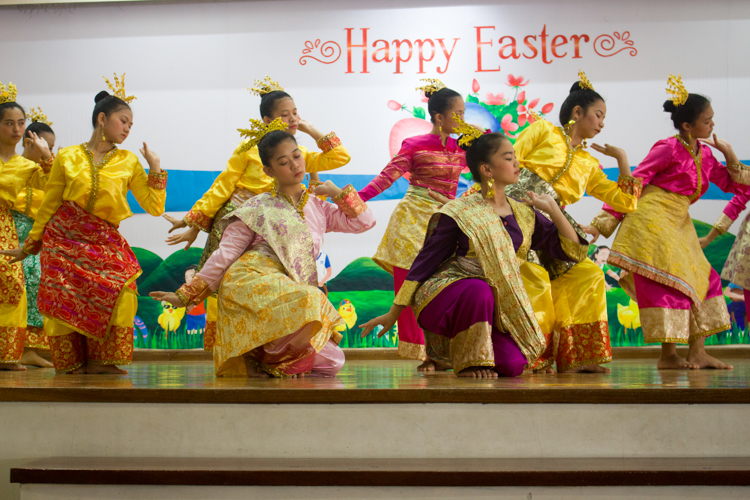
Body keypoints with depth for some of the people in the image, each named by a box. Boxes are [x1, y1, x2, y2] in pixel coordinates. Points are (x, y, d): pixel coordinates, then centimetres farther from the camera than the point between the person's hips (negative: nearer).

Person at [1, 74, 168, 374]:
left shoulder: (128, 162, 8)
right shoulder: (67, 157, 5)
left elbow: (154, 207, 5)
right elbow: (48, 205, 12)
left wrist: (155, 168, -3)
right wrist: (30, 245, 16)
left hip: (104, 242, 0)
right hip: (64, 237, 0)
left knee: (120, 288, -24)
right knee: (66, 298, -15)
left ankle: (99, 360, -13)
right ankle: (72, 362, 3)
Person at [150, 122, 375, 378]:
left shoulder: (318, 207, 22)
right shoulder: (259, 208, 10)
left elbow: (364, 222, 21)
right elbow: (224, 254, 7)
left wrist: (337, 193, 10)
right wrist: (185, 295, 1)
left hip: (290, 291, 5)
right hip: (250, 280, -5)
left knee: (331, 362, -14)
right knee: (310, 300, -37)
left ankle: (262, 361, 3)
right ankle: (266, 361, -13)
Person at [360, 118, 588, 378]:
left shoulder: (524, 214, 7)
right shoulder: (459, 212, -8)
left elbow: (572, 250, 6)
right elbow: (425, 262, -6)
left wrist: (552, 208, -4)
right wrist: (393, 314, -7)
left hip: (495, 309, 5)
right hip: (444, 295, -4)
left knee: (512, 365, -21)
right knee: (480, 291, -38)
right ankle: (468, 361, -13)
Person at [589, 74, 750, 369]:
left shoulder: (704, 153, 11)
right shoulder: (668, 149, -12)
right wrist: (605, 220, -15)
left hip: (678, 224, 9)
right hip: (652, 220, -9)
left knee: (699, 279, 7)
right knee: (668, 281, -11)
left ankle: (697, 353, 10)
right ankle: (668, 355, -7)